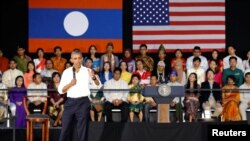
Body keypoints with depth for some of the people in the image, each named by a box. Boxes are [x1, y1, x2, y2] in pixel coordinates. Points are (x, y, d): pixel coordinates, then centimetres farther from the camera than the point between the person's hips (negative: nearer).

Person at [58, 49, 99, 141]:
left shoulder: (87, 71, 0)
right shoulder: (66, 72, 5)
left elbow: (99, 85, -7)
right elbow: (60, 90, 4)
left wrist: (93, 78, -28)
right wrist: (70, 84, -13)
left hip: (83, 102, -1)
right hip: (70, 102, 2)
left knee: (82, 129, 4)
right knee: (65, 128, 5)